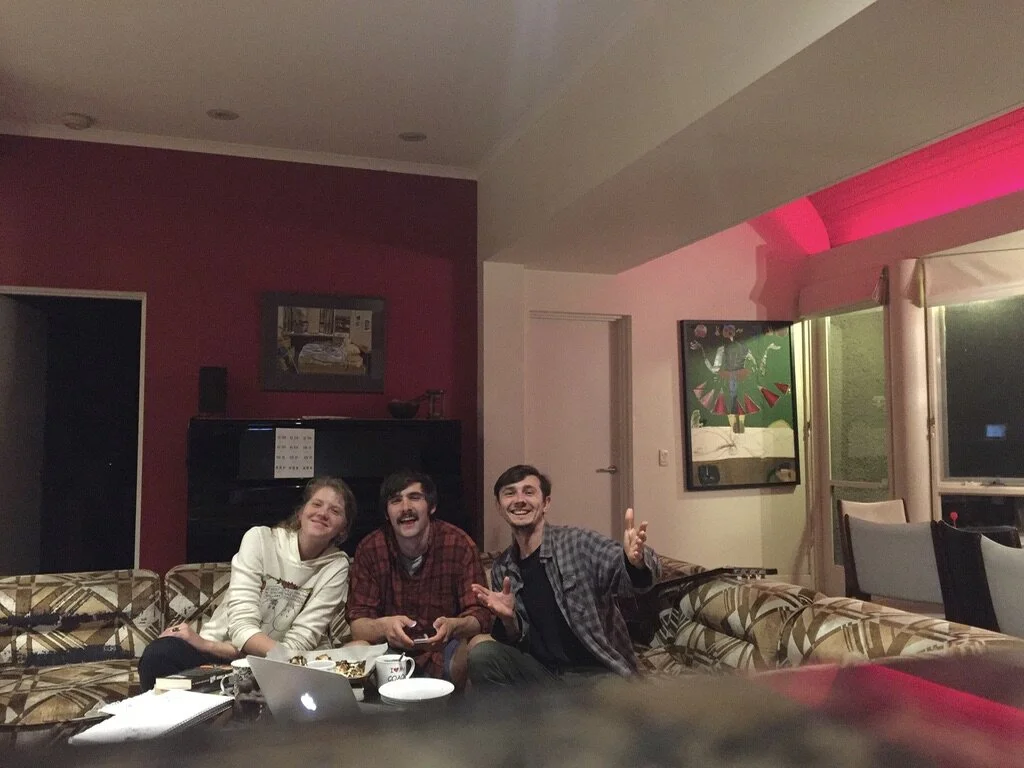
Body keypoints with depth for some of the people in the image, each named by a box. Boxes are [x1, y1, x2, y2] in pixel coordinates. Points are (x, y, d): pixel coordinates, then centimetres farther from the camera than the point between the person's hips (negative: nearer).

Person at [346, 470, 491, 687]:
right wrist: (383, 626, -33)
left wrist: (453, 626, -37)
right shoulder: (369, 549, -5)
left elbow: (480, 616, -12)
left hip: (446, 648, -1)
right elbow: (357, 624, -9)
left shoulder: (459, 545, -10)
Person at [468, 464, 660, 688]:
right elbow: (519, 642, 10)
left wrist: (636, 561, -51)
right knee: (482, 655, -18)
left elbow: (629, 577, -26)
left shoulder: (578, 543, -11)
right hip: (542, 673, 5)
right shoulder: (501, 569, 6)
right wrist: (508, 619, -14)